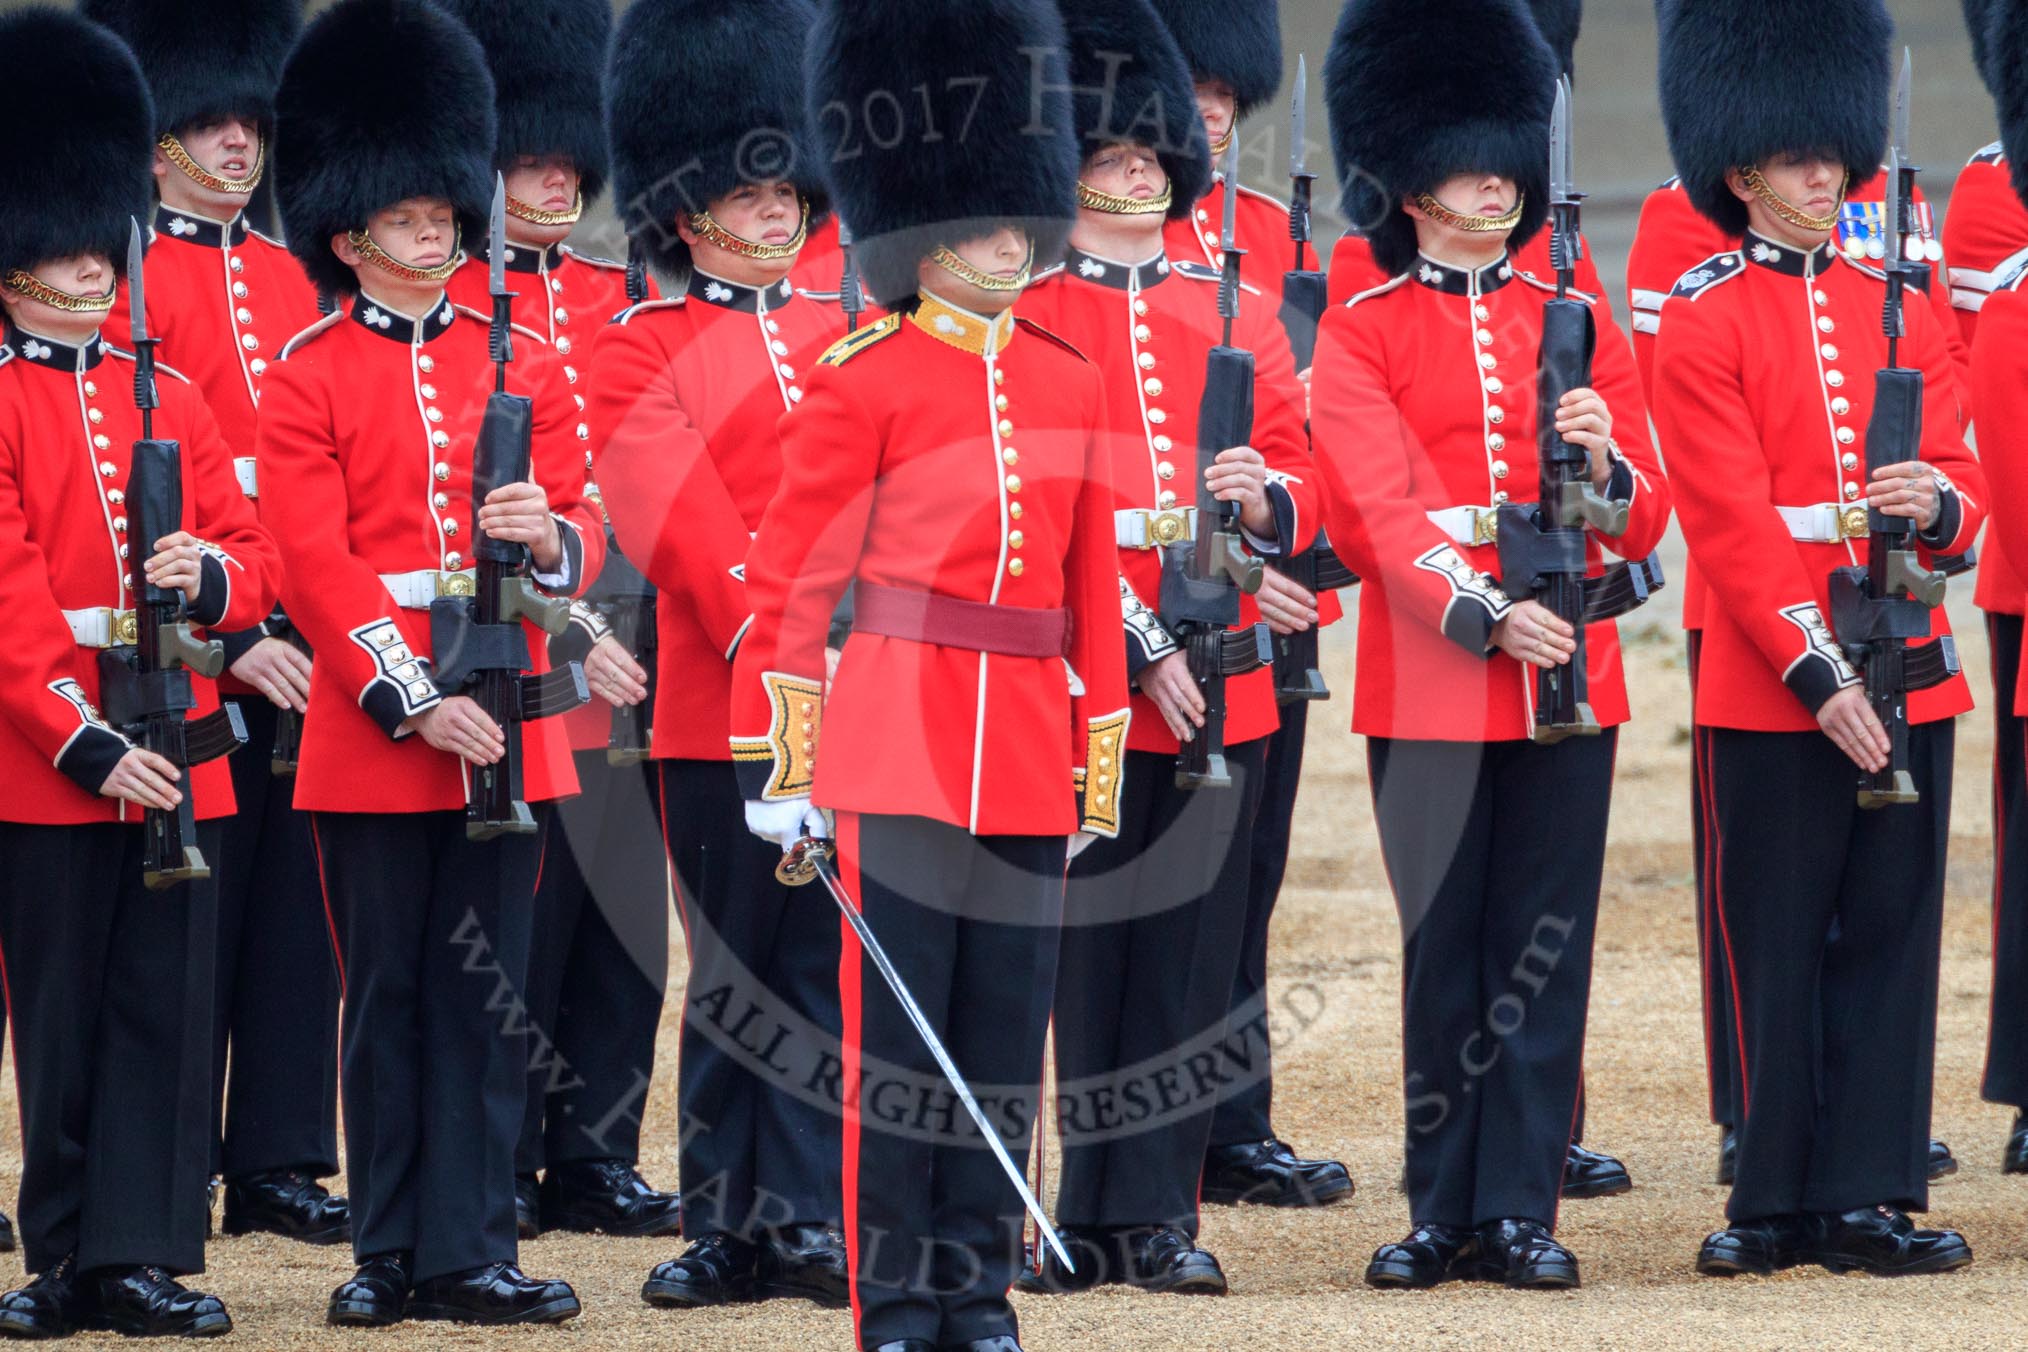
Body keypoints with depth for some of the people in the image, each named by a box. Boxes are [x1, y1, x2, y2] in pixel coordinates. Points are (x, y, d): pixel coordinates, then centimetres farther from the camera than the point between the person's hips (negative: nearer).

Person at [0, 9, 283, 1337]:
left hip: (173, 756, 5)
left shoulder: (171, 401, 14)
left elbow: (254, 555, 15)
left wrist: (209, 573, -10)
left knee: (168, 1011, 2)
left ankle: (145, 1258, 4)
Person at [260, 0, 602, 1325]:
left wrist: (553, 537, -15)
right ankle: (392, 1252, 10)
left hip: (503, 722, 2)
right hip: (370, 724, -2)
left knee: (486, 997, 1)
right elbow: (316, 564, -7)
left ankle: (473, 1253, 3)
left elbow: (584, 536, 10)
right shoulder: (309, 380, 0)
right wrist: (413, 702, -17)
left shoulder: (522, 361, 10)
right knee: (388, 998, 3)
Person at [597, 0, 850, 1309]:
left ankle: (809, 1218, 5)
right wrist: (766, 635, -21)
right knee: (731, 972, 3)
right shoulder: (642, 352, 2)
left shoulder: (853, 338, 14)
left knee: (825, 966, 1)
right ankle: (727, 1224, 9)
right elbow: (674, 509, -10)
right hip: (720, 702, -3)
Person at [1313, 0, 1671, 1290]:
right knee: (1444, 947, 3)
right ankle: (1444, 1206, 10)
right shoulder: (1363, 334, 1)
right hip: (1428, 681, -2)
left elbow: (1646, 517, 9)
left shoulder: (1577, 322, 11)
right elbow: (1379, 510, -10)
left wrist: (1603, 470, -14)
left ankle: (1522, 1207, 5)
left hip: (1567, 676, 2)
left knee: (1544, 947, 2)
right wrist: (1482, 614, -25)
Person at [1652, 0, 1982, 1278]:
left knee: (1891, 934, 4)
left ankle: (1868, 1194, 8)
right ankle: (1777, 1198, 7)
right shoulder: (1703, 323, -4)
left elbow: (1963, 478, 13)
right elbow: (1732, 519, -10)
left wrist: (1936, 499, -12)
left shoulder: (1898, 306, 12)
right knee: (1778, 947, 1)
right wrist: (1815, 671, -17)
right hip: (1772, 686, -5)